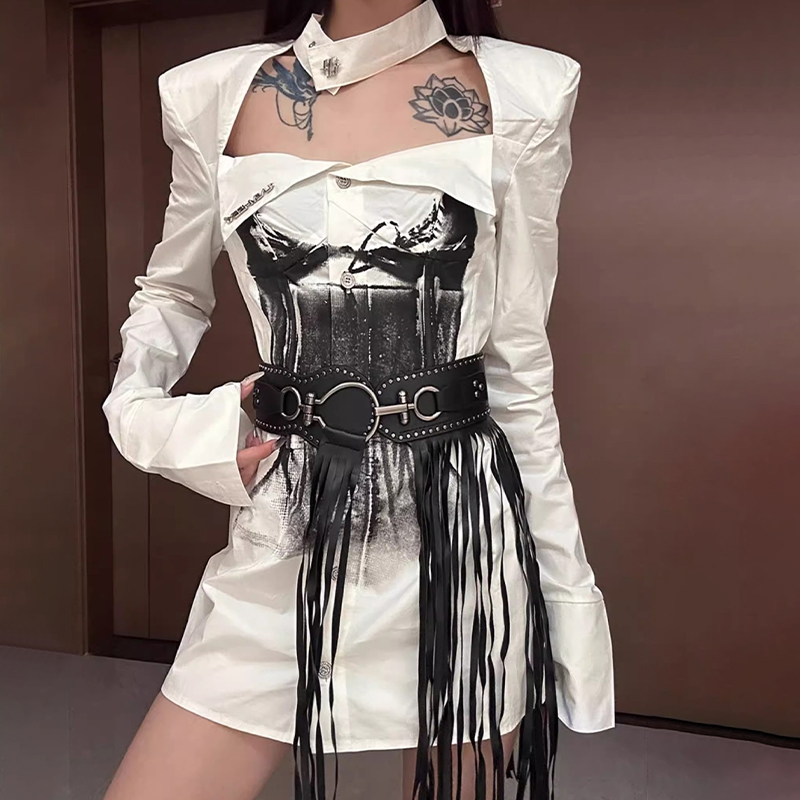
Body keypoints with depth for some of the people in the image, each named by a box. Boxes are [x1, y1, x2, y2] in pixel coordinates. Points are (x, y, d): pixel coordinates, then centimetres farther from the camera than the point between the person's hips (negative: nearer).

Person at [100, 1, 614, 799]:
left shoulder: (519, 92, 0)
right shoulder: (216, 92, 4)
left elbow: (519, 362, 1)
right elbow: (171, 294, 17)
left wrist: (568, 583, 3)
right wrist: (139, 415, -4)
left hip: (463, 523, 0)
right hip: (287, 526, 2)